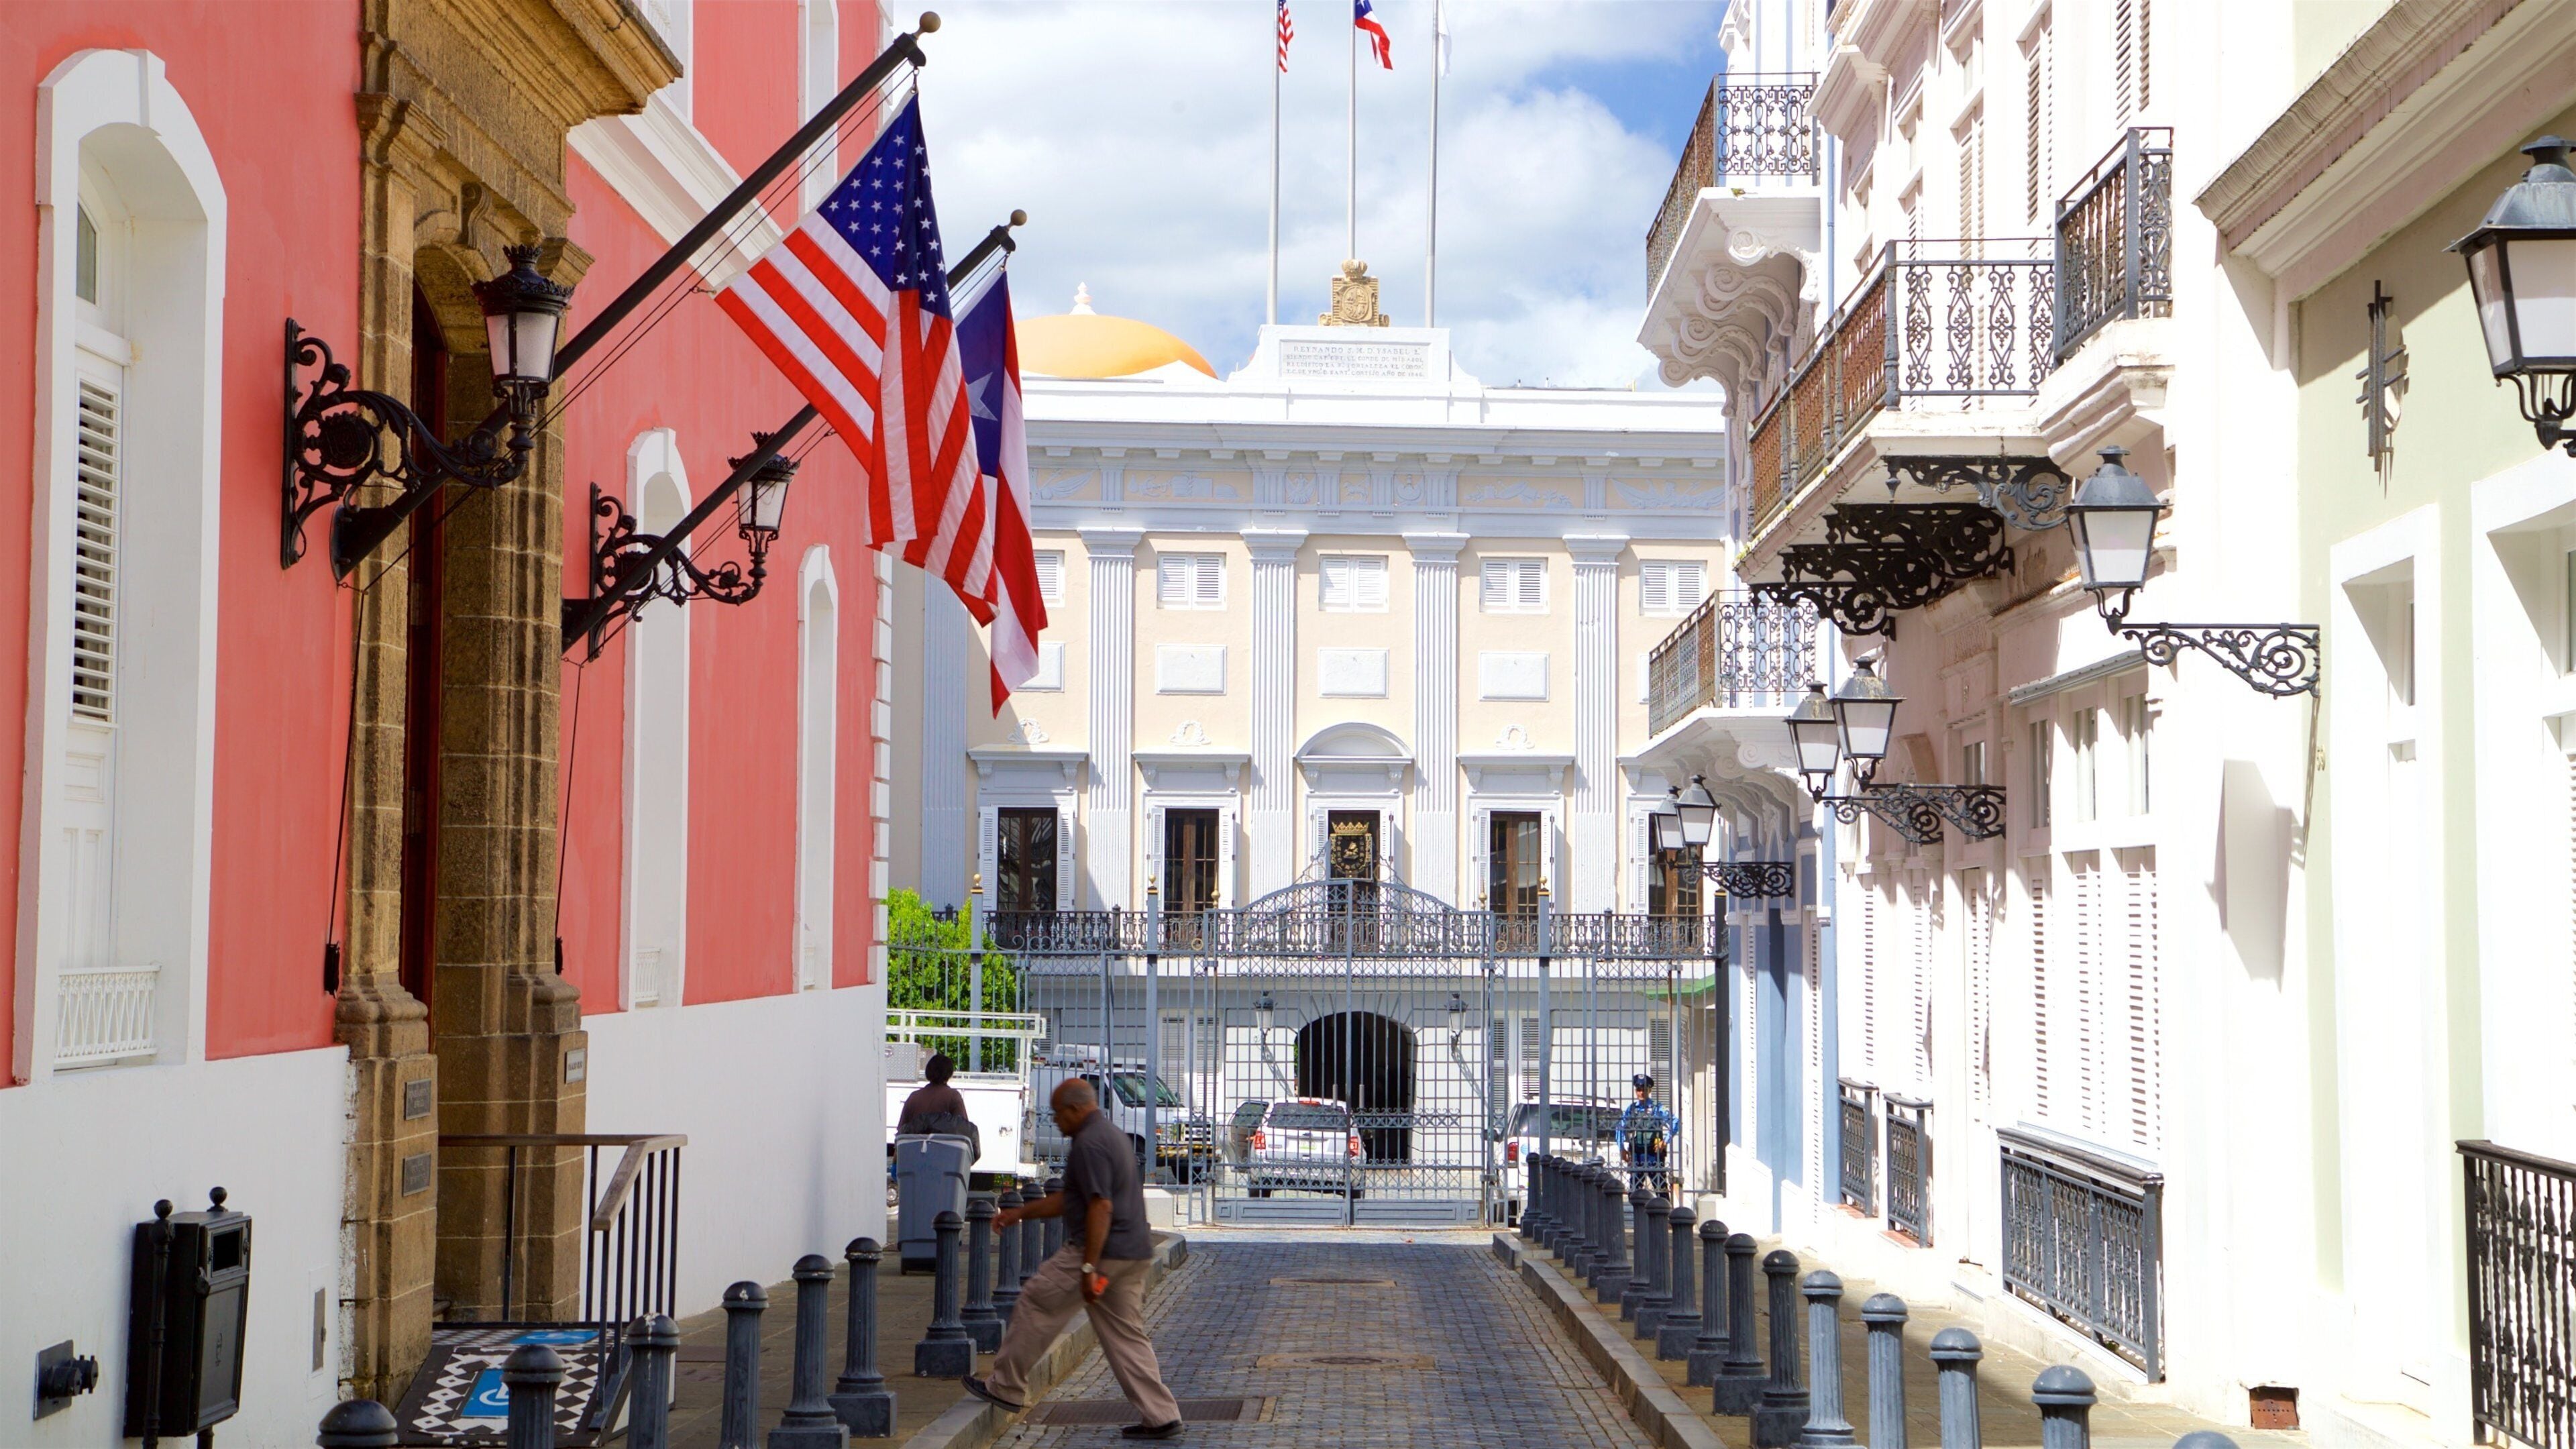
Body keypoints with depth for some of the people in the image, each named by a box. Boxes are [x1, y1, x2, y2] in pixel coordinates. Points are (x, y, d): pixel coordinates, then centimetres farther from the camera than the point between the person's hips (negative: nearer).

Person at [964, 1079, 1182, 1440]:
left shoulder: (1089, 1144, -15)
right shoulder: (1112, 1135, 20)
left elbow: (1101, 1207, -23)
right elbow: (1070, 1199, 28)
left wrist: (1088, 1267, -24)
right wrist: (1020, 1213, 29)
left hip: (1100, 1249, -10)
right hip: (1133, 1253, 10)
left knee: (1036, 1303, 5)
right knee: (1125, 1334, 11)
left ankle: (1006, 1387, 15)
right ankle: (1160, 1416, 6)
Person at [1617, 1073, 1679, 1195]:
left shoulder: (1657, 1108, -3)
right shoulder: (1631, 1109, 9)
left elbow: (1676, 1122, -8)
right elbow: (1621, 1128, 15)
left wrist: (1665, 1141, -11)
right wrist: (1622, 1149, 8)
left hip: (1653, 1153, -4)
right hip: (1635, 1154, 4)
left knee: (1660, 1186, -2)